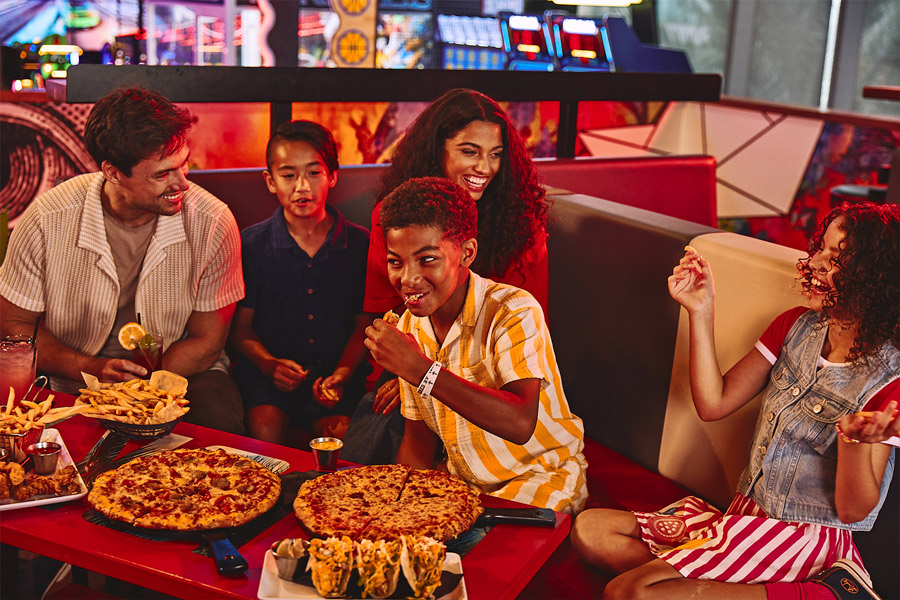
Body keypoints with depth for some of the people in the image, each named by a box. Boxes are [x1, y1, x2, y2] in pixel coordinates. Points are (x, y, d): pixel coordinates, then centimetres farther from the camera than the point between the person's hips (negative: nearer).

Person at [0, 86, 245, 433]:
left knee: (220, 419, -31)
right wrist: (91, 369, -18)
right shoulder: (47, 221, -13)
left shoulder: (212, 223, -14)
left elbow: (206, 340, -6)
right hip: (71, 387, 1)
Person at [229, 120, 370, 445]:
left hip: (336, 372, 0)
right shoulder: (252, 243, 3)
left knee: (343, 434, -26)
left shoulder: (361, 244, 3)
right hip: (267, 370, 0)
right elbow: (242, 327, 8)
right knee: (265, 430, -27)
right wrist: (270, 364, -11)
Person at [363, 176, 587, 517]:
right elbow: (419, 438, 8)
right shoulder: (409, 327, 1)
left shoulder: (514, 313, -21)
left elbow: (520, 424, -36)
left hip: (541, 475, -6)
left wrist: (420, 370, -37)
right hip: (463, 484, 6)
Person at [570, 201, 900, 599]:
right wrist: (700, 313, -2)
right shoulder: (796, 327, 5)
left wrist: (856, 439, -35)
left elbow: (854, 510, -14)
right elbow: (714, 404, 4)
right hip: (745, 514, 8)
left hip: (805, 534, -8)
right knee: (589, 530, -3)